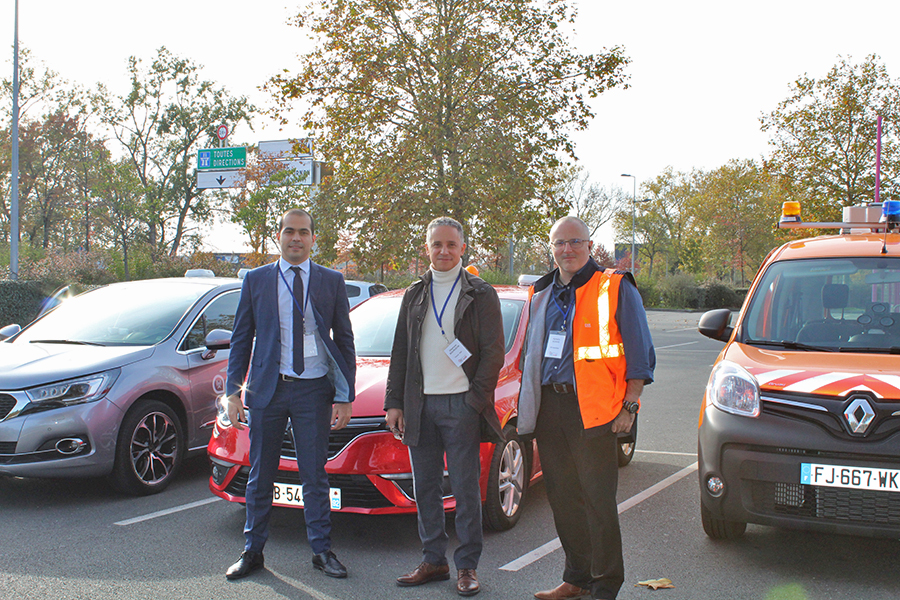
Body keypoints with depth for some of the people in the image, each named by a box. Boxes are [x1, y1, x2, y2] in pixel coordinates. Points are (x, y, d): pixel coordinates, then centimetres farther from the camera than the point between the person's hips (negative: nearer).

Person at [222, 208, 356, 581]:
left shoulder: (332, 282, 4)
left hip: (313, 390, -1)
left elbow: (344, 342, 5)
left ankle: (322, 551, 19)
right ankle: (253, 552, 22)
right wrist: (233, 392, -1)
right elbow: (240, 339, 8)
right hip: (266, 389, 1)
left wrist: (344, 397, -2)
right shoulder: (256, 280, 6)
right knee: (260, 477, 9)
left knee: (315, 476, 6)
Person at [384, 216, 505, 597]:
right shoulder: (414, 295, 13)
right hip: (420, 405, 4)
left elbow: (493, 353, -3)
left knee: (465, 488, 1)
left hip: (461, 405, -4)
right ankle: (433, 561, 19)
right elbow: (400, 352, 15)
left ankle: (467, 566, 11)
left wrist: (475, 401, -10)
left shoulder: (481, 295, 1)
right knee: (425, 487, 8)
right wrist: (394, 402, 8)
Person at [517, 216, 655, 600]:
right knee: (562, 498, 11)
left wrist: (629, 407, -10)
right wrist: (527, 410, 18)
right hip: (548, 407, 6)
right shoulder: (541, 295, 16)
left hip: (593, 409, -6)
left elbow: (640, 354, -3)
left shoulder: (615, 289, -2)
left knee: (598, 499, -2)